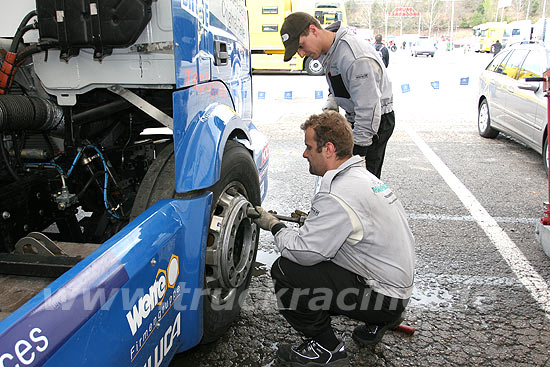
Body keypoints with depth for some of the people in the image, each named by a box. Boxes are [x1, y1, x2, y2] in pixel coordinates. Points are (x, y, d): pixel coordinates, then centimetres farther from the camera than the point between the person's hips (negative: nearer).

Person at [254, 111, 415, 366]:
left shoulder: (338, 196, -25)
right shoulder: (364, 176, 7)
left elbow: (304, 252, -22)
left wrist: (275, 226, -6)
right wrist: (315, 219, 10)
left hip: (383, 295, -10)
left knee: (285, 271, -15)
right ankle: (377, 322, 19)